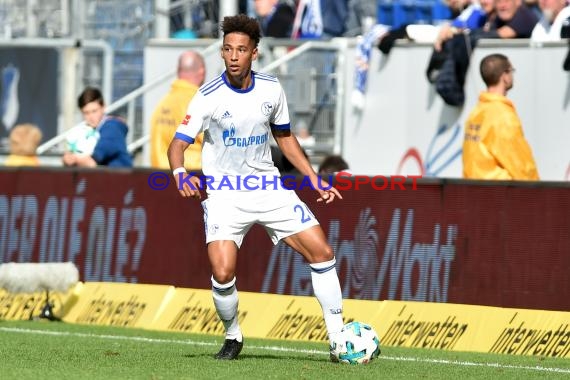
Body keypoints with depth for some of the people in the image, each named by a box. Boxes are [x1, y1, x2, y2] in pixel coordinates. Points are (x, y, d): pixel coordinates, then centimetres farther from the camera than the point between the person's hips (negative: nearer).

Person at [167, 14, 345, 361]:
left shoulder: (271, 89, -2)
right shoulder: (209, 97, -15)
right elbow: (179, 144, -19)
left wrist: (314, 179, 9)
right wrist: (180, 173, -40)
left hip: (268, 187, 4)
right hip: (224, 193, -4)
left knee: (322, 252, -5)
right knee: (223, 273, -19)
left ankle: (338, 338, 6)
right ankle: (233, 337, 10)